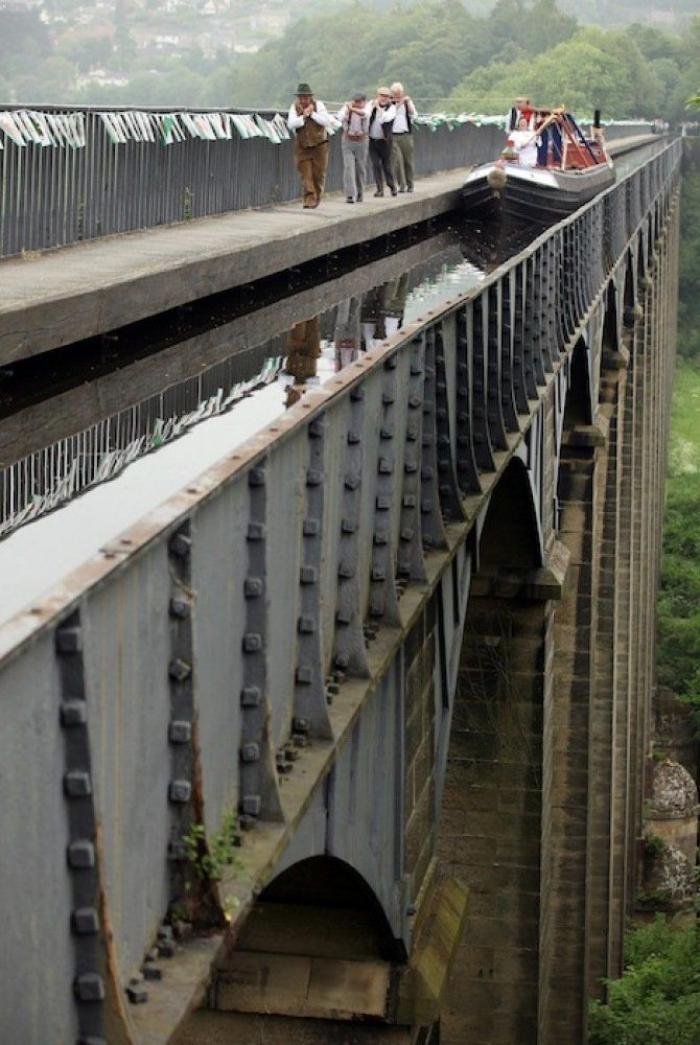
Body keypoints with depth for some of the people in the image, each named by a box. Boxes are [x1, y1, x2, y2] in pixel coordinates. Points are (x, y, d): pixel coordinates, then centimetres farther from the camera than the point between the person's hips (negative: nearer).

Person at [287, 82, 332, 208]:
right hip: (302, 146, 0)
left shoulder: (318, 105, -5)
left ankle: (316, 198, 22)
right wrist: (304, 116, -22)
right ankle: (309, 199, -8)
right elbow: (291, 124, -13)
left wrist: (312, 113, -20)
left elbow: (326, 121, -14)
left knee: (319, 174, 5)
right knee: (305, 175, -8)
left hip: (319, 145, 0)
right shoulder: (294, 107, -2)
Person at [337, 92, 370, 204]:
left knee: (361, 168, 9)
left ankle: (359, 194, 27)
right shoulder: (347, 106, -8)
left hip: (361, 141, 1)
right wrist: (337, 119, -50)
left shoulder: (367, 107, -8)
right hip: (347, 141, -1)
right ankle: (350, 195, -15)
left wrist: (353, 109, -48)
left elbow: (365, 114, -32)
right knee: (348, 167, -11)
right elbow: (341, 115, -26)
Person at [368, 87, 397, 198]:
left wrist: (379, 108, -20)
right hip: (372, 140, 2)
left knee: (387, 165, 4)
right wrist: (373, 106, -16)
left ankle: (392, 187, 20)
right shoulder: (372, 105, 4)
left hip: (384, 140, -2)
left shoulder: (391, 107, -3)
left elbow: (386, 118, -22)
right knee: (376, 165, -1)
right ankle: (380, 189, 4)